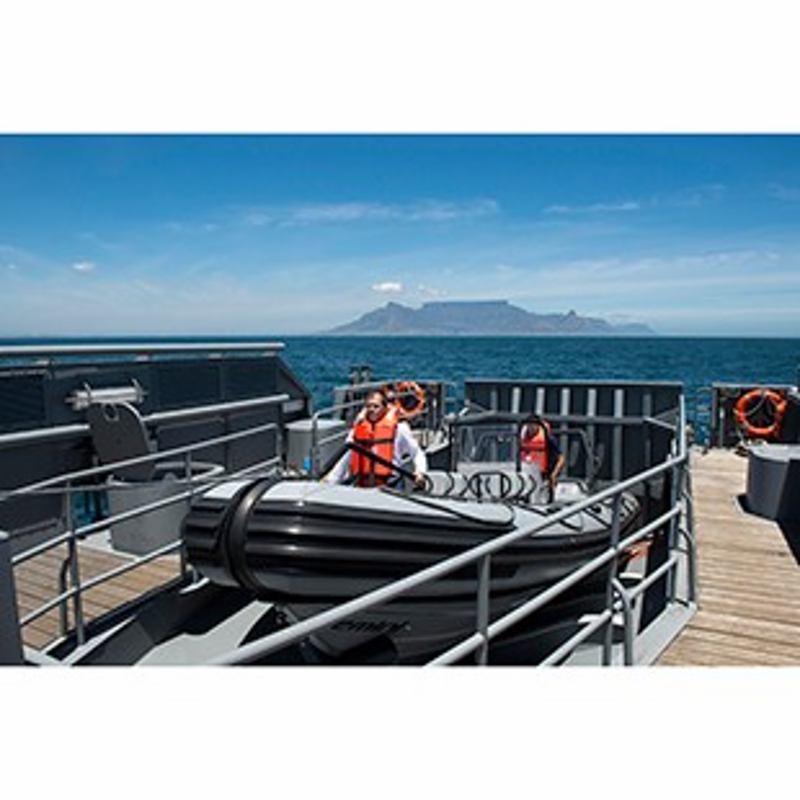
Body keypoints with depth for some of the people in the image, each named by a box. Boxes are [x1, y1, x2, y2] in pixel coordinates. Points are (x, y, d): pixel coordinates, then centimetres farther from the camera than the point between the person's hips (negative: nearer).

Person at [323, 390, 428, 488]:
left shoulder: (399, 428, 3)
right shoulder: (357, 428, 14)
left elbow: (417, 453, 9)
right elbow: (346, 459, 22)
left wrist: (420, 472, -9)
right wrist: (330, 480, 16)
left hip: (388, 487, -3)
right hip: (360, 488, 3)